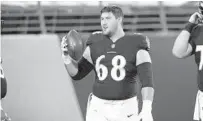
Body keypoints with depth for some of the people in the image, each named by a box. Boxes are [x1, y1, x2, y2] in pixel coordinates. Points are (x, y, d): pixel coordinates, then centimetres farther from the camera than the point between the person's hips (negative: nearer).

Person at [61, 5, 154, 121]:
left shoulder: (137, 47, -9)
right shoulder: (96, 45, 4)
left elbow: (147, 81, -19)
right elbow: (77, 73, 7)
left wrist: (147, 110, -35)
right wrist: (66, 55, -14)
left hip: (125, 111, -2)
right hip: (99, 109, 2)